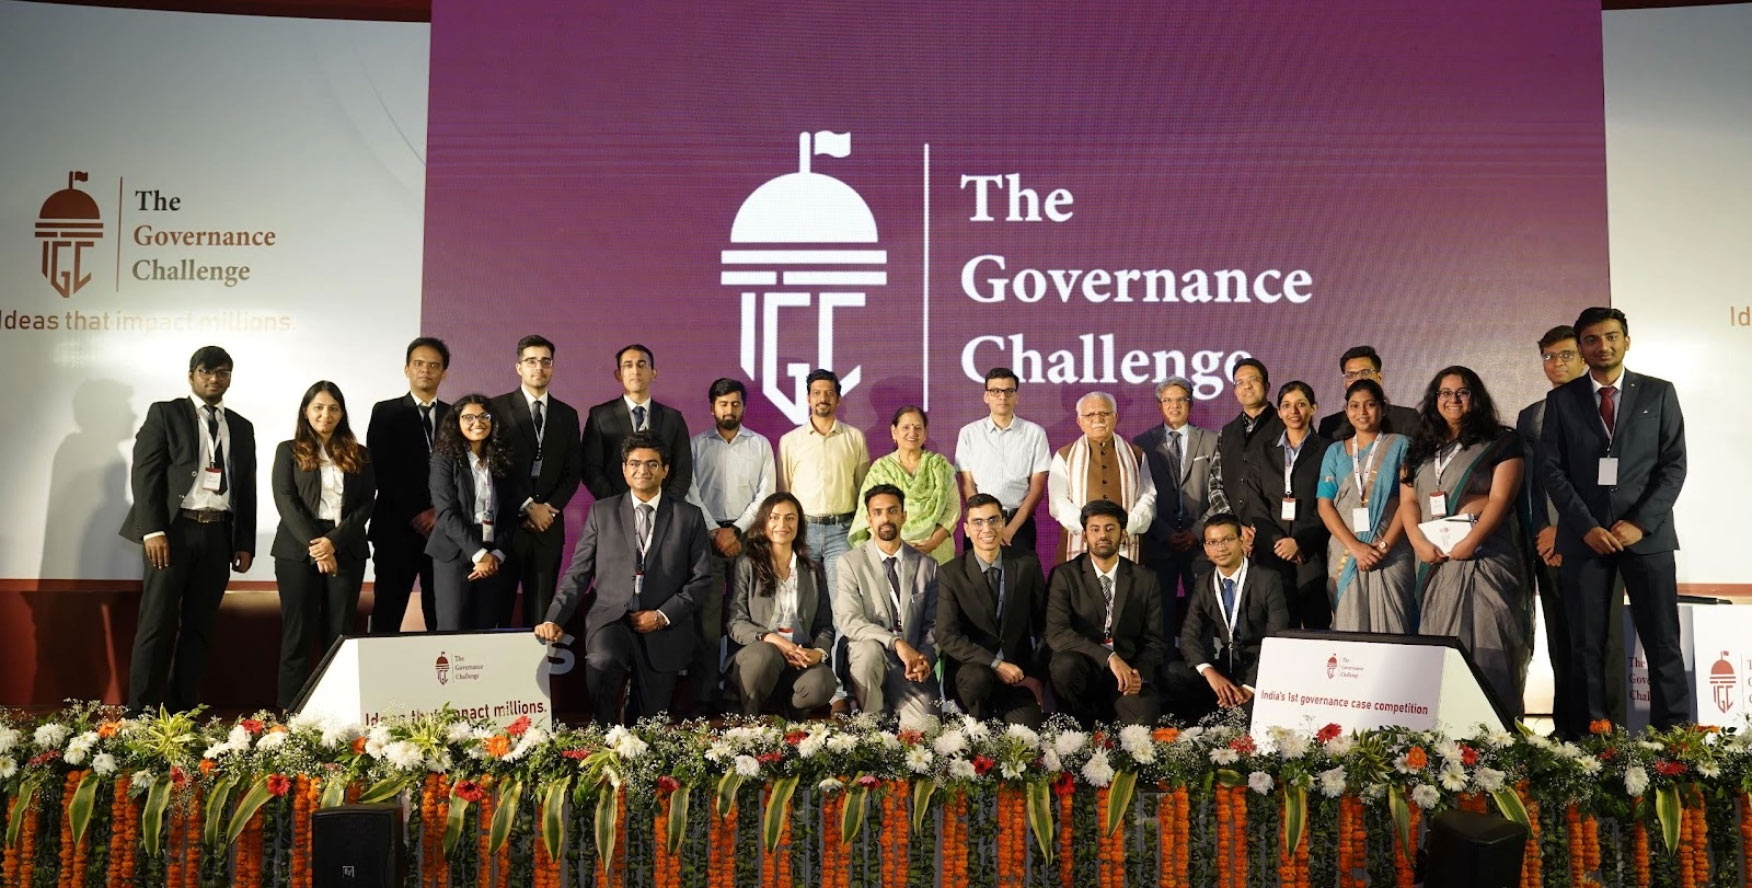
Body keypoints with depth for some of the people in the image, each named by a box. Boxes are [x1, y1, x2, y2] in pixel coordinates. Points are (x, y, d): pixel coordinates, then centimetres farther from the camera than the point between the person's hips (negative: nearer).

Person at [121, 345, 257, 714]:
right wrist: (153, 530, -14)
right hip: (174, 529, -4)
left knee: (199, 626, 6)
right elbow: (144, 473, -4)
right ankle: (141, 711, 2)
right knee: (158, 624, -4)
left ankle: (183, 709, 12)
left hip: (218, 535, 4)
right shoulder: (164, 413, 5)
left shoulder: (242, 427, 17)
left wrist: (245, 543, 8)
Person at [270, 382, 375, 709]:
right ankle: (291, 713, 4)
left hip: (346, 552, 1)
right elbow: (285, 500, -2)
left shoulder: (358, 455, 12)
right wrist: (313, 545, -13)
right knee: (297, 636, -1)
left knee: (339, 636, 1)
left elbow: (366, 505, 3)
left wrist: (334, 541, -11)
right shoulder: (289, 451, 8)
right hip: (298, 551, -1)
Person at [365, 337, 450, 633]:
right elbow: (379, 470, -3)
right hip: (397, 528, -2)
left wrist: (440, 512, -7)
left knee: (441, 617, 2)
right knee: (387, 614, -1)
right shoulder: (385, 412, 5)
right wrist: (414, 514, -10)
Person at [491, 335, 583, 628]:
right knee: (496, 608, -2)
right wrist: (527, 507, -8)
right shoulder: (498, 408, 2)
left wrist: (549, 508, -4)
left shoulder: (567, 415, 13)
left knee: (542, 613, 3)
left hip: (548, 525, 3)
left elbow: (573, 470, 10)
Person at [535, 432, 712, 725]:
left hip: (663, 628, 1)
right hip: (610, 619, -1)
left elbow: (702, 578, 5)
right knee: (601, 663, -33)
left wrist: (664, 615, -7)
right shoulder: (601, 512, 8)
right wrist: (555, 619, -6)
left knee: (648, 727, 2)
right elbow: (578, 573, 7)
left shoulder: (689, 516, 7)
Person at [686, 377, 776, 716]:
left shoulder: (760, 444, 9)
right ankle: (703, 698, -2)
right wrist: (716, 532, -7)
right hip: (707, 535, 0)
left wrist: (737, 529, -7)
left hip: (748, 534, 0)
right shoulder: (697, 445, 9)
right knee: (705, 616, -5)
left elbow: (766, 492, 3)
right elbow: (691, 492, 2)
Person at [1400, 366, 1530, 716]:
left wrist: (1468, 543, -17)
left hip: (1483, 556, -4)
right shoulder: (1420, 449, 18)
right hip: (1434, 560, 4)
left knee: (1486, 649, -8)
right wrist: (1420, 543, -7)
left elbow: (1500, 499, -6)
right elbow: (1407, 501, 11)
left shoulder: (1501, 442, 5)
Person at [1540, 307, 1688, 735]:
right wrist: (1586, 526, -9)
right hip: (1584, 535, 0)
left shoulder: (1658, 393, 7)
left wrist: (1640, 523, -10)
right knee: (1587, 646, 3)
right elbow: (1552, 469, 2)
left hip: (1646, 533, 0)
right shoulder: (1561, 399, 7)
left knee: (1663, 643, 0)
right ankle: (1590, 739, 8)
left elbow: (1674, 465, 2)